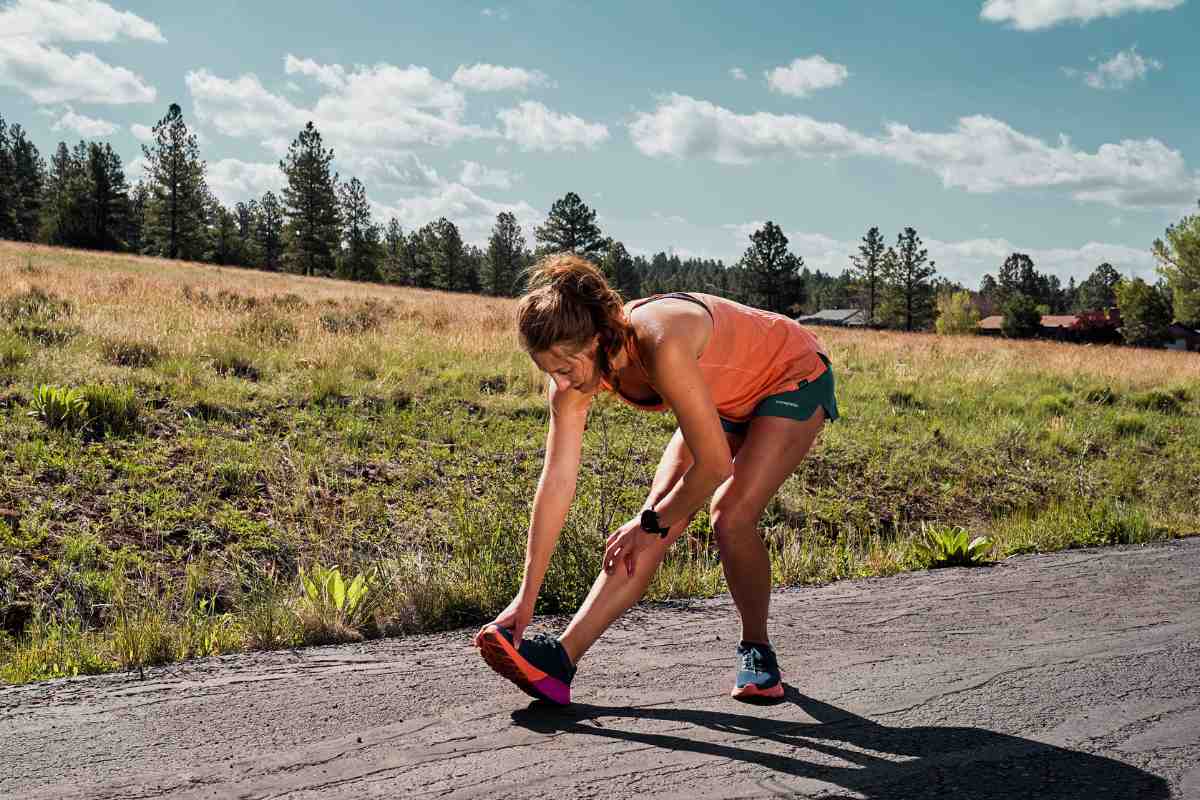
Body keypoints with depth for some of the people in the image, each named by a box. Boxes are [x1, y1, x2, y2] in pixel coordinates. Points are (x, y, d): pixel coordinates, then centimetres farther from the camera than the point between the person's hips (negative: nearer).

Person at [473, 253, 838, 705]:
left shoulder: (661, 345, -42)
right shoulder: (574, 364, -20)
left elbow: (715, 463, -34)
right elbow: (556, 481, -17)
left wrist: (652, 523, -18)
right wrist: (525, 598, -18)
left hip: (795, 379, -6)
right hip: (726, 399, 6)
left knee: (730, 516, -23)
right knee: (652, 531, -9)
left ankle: (757, 651, 0)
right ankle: (561, 658, -16)